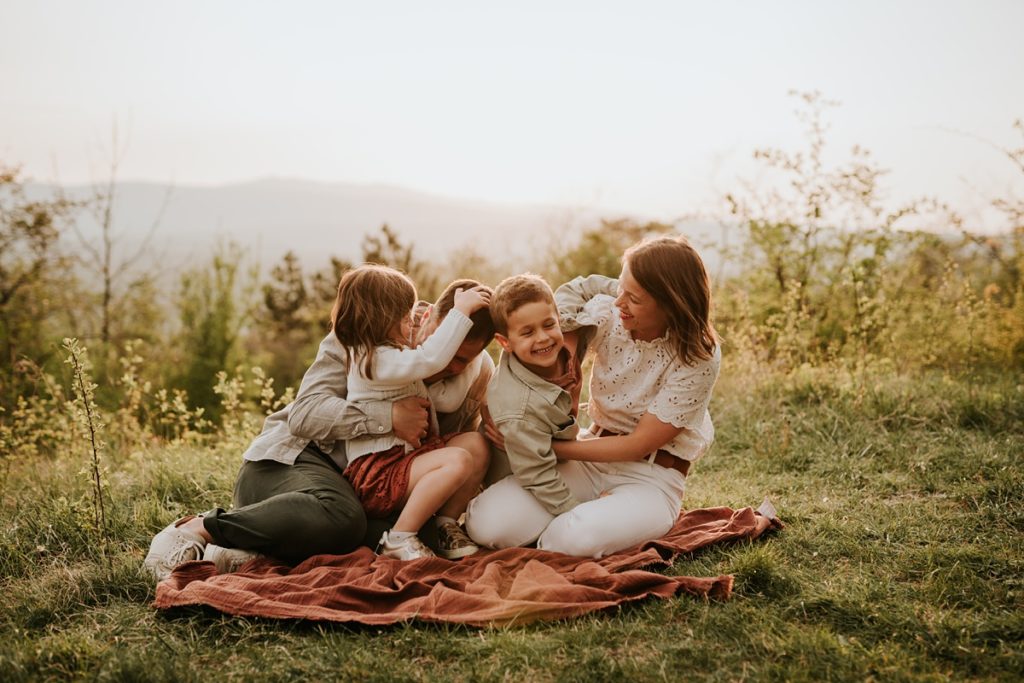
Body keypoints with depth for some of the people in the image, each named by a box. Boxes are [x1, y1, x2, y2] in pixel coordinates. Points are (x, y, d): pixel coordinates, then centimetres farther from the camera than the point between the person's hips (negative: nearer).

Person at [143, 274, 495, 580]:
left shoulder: (479, 375, 0)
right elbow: (305, 413, -20)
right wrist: (388, 415, -30)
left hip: (354, 483, 5)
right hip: (287, 456, -5)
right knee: (340, 517, -39)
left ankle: (258, 553, -24)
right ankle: (199, 529, -23)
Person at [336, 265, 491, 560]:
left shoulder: (392, 352, 17)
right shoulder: (377, 359, -17)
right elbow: (432, 359, -28)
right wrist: (461, 311, -21)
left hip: (407, 454, 10)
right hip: (376, 472, -10)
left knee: (476, 443, -6)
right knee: (458, 461, -30)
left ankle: (447, 523, 0)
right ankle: (400, 539, -20)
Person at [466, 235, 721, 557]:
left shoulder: (699, 357, -18)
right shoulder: (607, 313, -9)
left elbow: (638, 445, -17)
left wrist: (548, 447, -17)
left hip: (650, 478, -4)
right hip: (594, 455, 4)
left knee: (576, 538, -35)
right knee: (489, 523, -17)